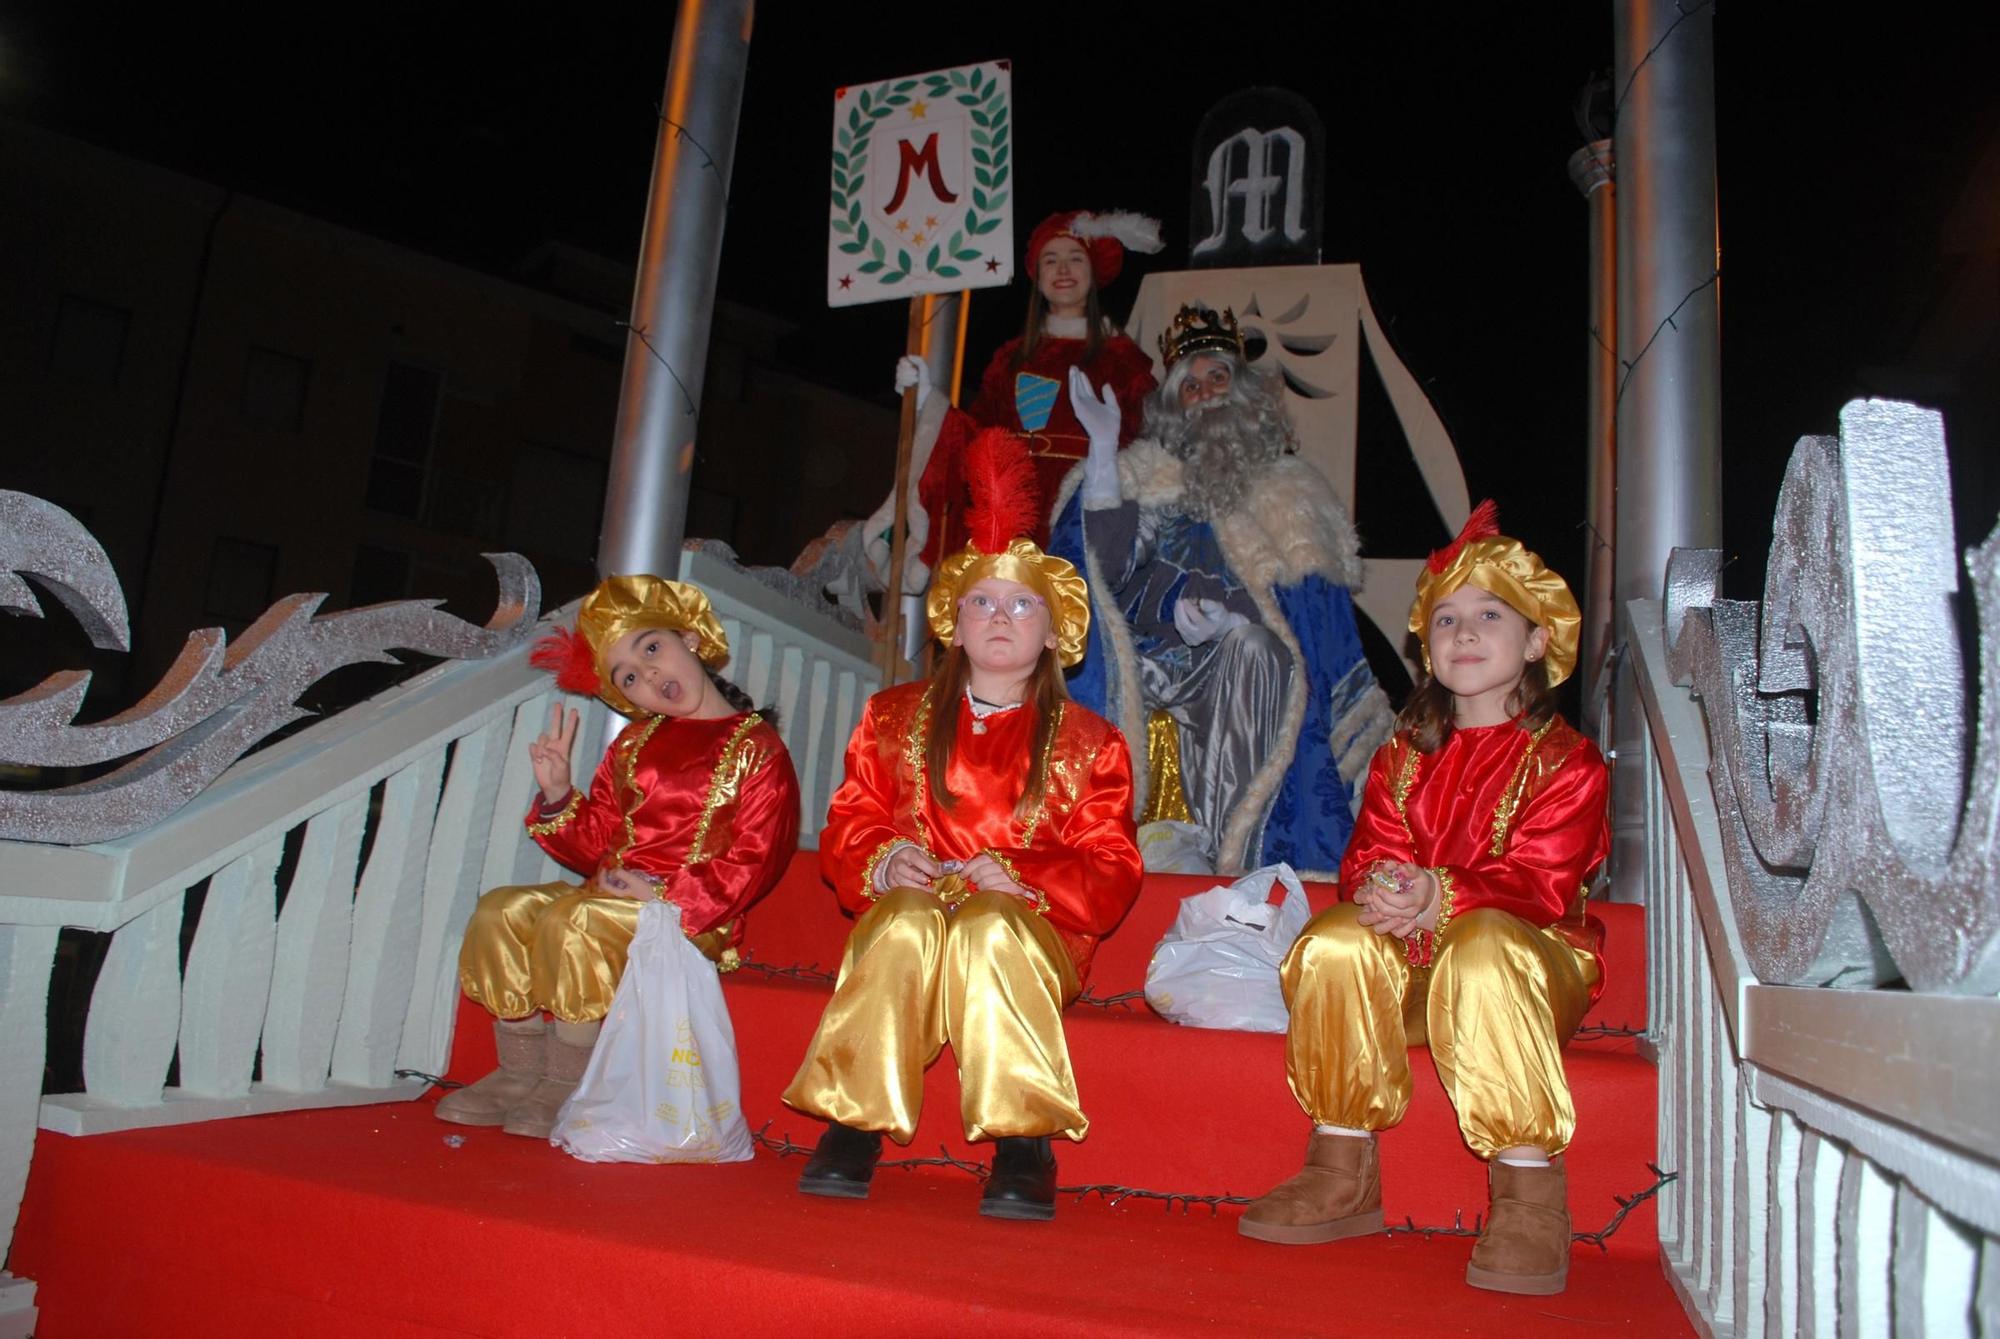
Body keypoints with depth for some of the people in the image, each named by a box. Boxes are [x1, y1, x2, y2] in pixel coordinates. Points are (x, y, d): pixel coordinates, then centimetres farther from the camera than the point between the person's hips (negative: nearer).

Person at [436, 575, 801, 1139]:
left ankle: (570, 1085, -13)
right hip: (610, 894, 7)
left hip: (692, 914, -7)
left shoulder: (757, 748, -5)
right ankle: (520, 1073, 0)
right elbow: (596, 843, 16)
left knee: (570, 922, -29)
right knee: (500, 911, -10)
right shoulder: (635, 743, 16)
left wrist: (662, 892, -20)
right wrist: (557, 795, -3)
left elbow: (753, 860, -13)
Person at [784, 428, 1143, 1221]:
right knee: (909, 916, -34)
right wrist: (885, 864, -13)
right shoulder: (895, 719, 16)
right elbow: (846, 830, 11)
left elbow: (1110, 872, 1)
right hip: (903, 920, 1)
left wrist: (1018, 880, -17)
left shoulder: (1087, 743, 10)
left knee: (989, 927, -36)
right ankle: (855, 1127, -30)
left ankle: (1025, 1147, -34)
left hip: (1033, 932, -1)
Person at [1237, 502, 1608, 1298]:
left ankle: (1531, 1194, -29)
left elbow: (1541, 882, -15)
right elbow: (1367, 855, 2)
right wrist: (1378, 889, -24)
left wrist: (1443, 897, -32)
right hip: (1410, 968, 4)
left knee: (1482, 951, -38)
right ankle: (1343, 1178, -17)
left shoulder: (1566, 761, -1)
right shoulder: (1403, 759, 14)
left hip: (1533, 951, -4)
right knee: (1334, 942, -27)